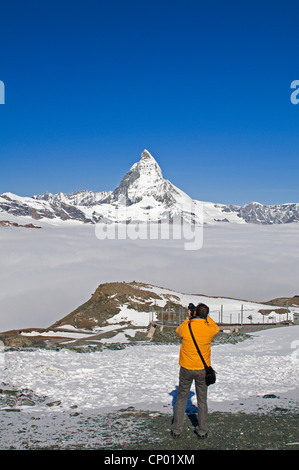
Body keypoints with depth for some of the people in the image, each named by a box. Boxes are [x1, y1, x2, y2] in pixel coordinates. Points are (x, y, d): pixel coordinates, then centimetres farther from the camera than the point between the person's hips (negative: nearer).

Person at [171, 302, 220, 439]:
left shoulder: (185, 327, -15)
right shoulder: (209, 329, -13)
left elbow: (178, 330, 10)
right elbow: (217, 328, 13)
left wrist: (189, 318, 13)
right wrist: (206, 316, 11)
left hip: (186, 369, -1)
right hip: (203, 369, 1)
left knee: (181, 398, 13)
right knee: (202, 400, 14)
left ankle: (176, 430, 20)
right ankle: (202, 431, 23)